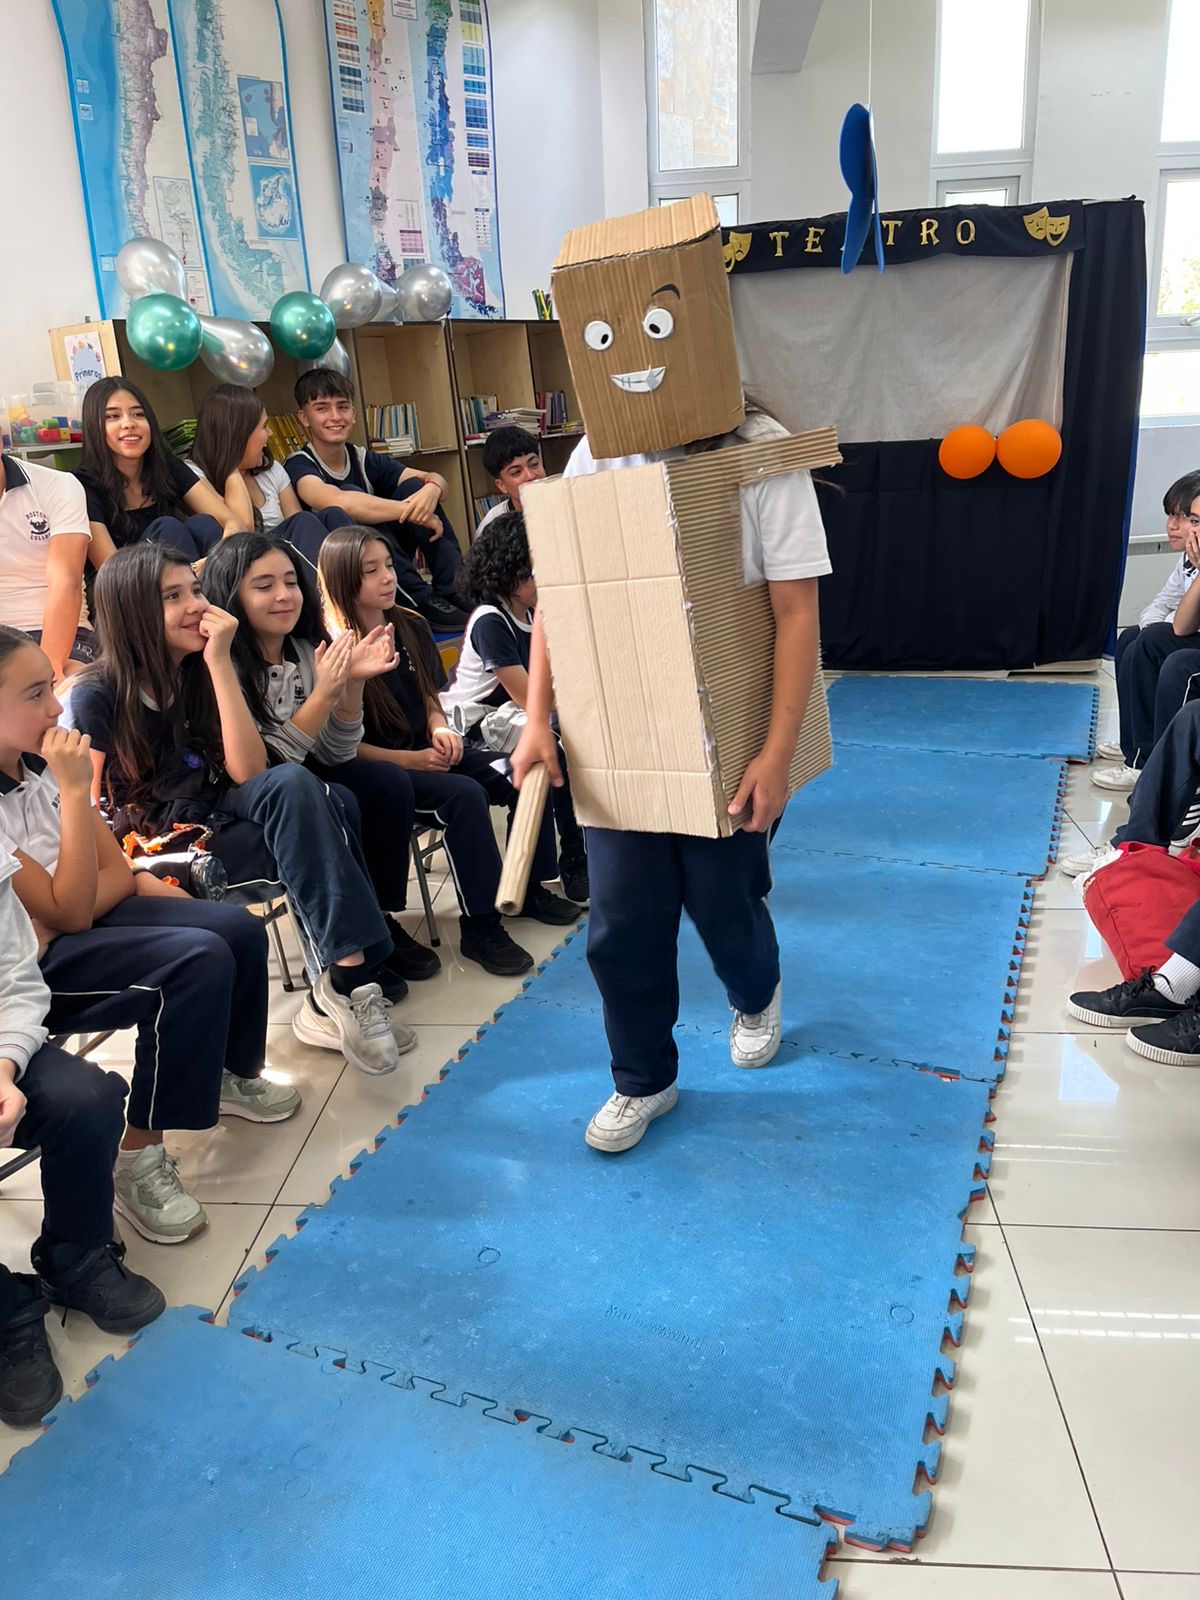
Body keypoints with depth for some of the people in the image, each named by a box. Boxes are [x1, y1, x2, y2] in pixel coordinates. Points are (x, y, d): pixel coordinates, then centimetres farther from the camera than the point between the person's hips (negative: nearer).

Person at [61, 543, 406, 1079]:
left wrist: (220, 662, -16)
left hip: (212, 821, 5)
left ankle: (340, 987, -28)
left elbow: (248, 773, -11)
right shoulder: (96, 697, -10)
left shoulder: (198, 674, 4)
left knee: (295, 787, -29)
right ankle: (348, 978, -28)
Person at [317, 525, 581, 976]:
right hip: (375, 771, -7)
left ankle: (531, 889, 5)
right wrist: (411, 760, -19)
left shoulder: (411, 628, 7)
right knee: (464, 795, -32)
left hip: (426, 751, 7)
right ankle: (478, 926, -21)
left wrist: (440, 729, -5)